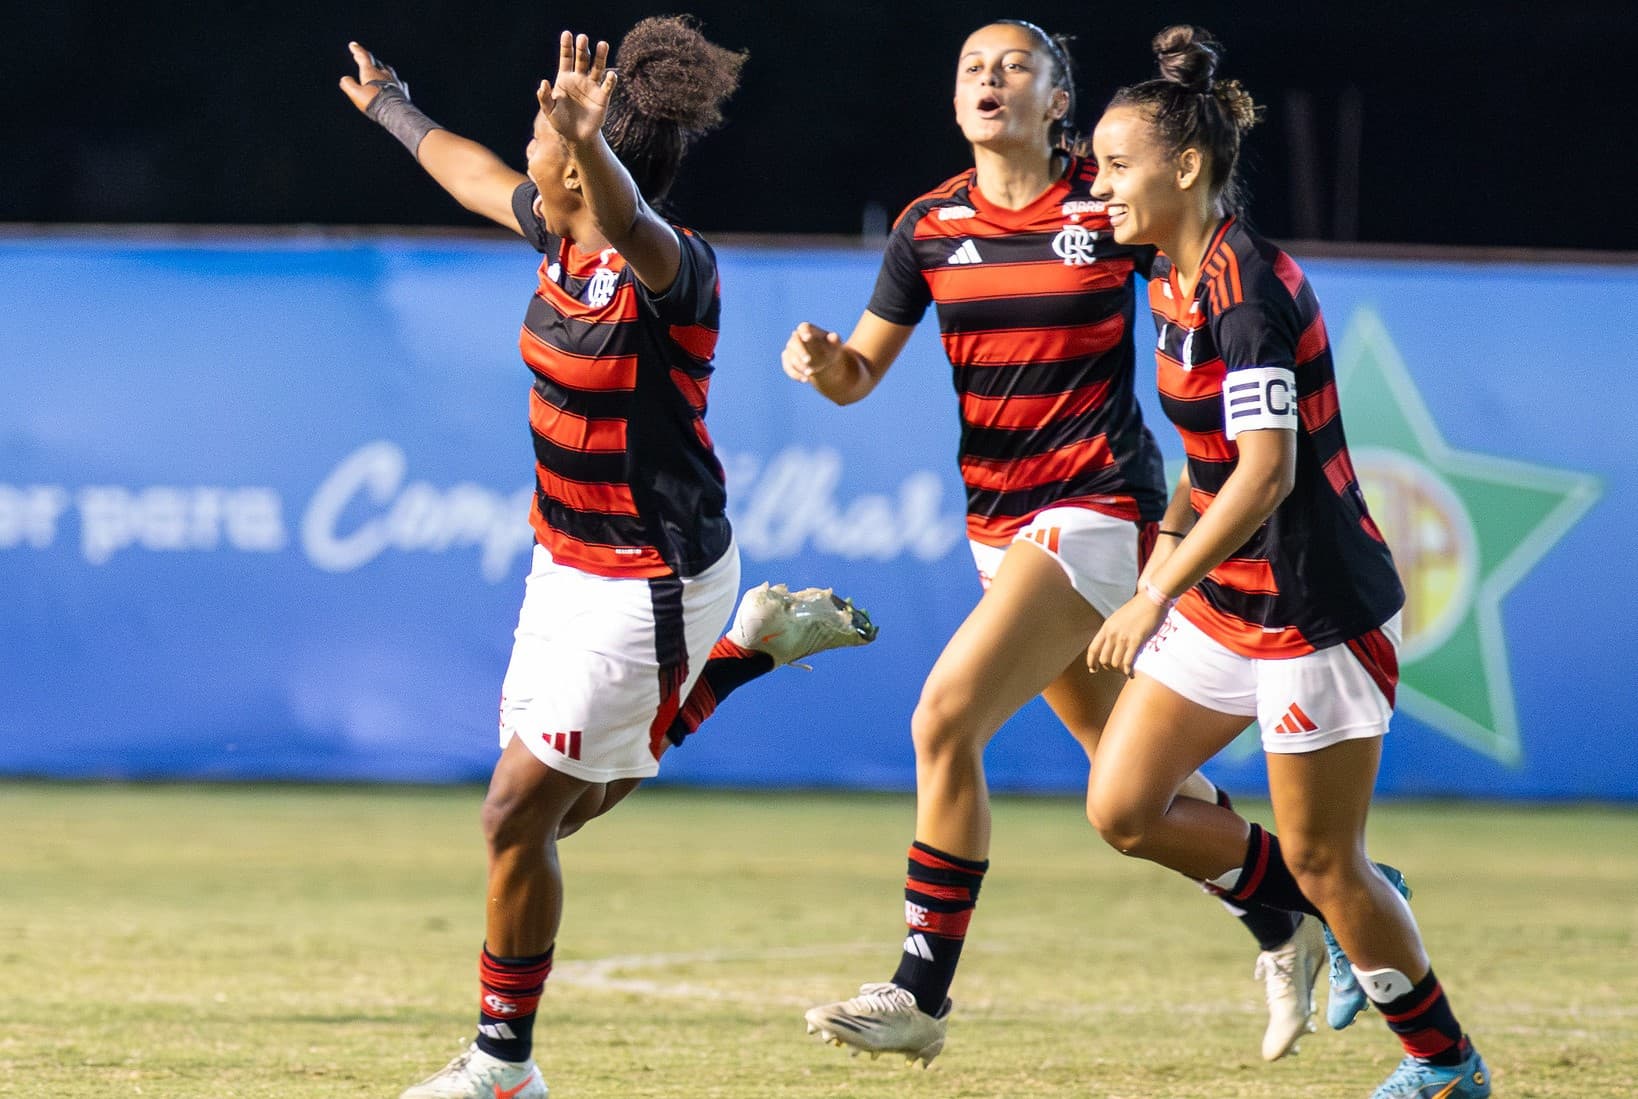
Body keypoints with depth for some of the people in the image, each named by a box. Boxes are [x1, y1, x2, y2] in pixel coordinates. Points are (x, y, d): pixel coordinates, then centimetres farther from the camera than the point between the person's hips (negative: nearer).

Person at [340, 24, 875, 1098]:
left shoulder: (672, 271, -24)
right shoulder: (564, 235, 1)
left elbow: (629, 223, -50)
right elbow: (470, 171, 22)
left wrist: (586, 140, -68)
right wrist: (391, 108, 39)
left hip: (651, 587, -9)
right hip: (570, 567, 9)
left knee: (520, 814, -6)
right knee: (564, 802, 18)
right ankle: (757, 640, 30)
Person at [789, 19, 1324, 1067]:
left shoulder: (1111, 208, -8)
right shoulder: (930, 226, 4)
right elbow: (861, 375, 7)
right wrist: (823, 359, -17)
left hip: (1101, 507, -6)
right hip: (1001, 521, 6)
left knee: (945, 722, -18)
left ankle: (921, 994, -13)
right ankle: (1287, 933, 34)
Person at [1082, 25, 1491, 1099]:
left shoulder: (1248, 287, -21)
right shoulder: (1180, 283, 8)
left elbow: (1265, 471, -28)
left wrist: (1158, 596, -27)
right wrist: (1166, 542, 21)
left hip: (1319, 608, -9)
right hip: (1223, 602, 9)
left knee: (1323, 864, -1)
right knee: (1124, 809, 2)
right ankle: (1343, 914, 20)